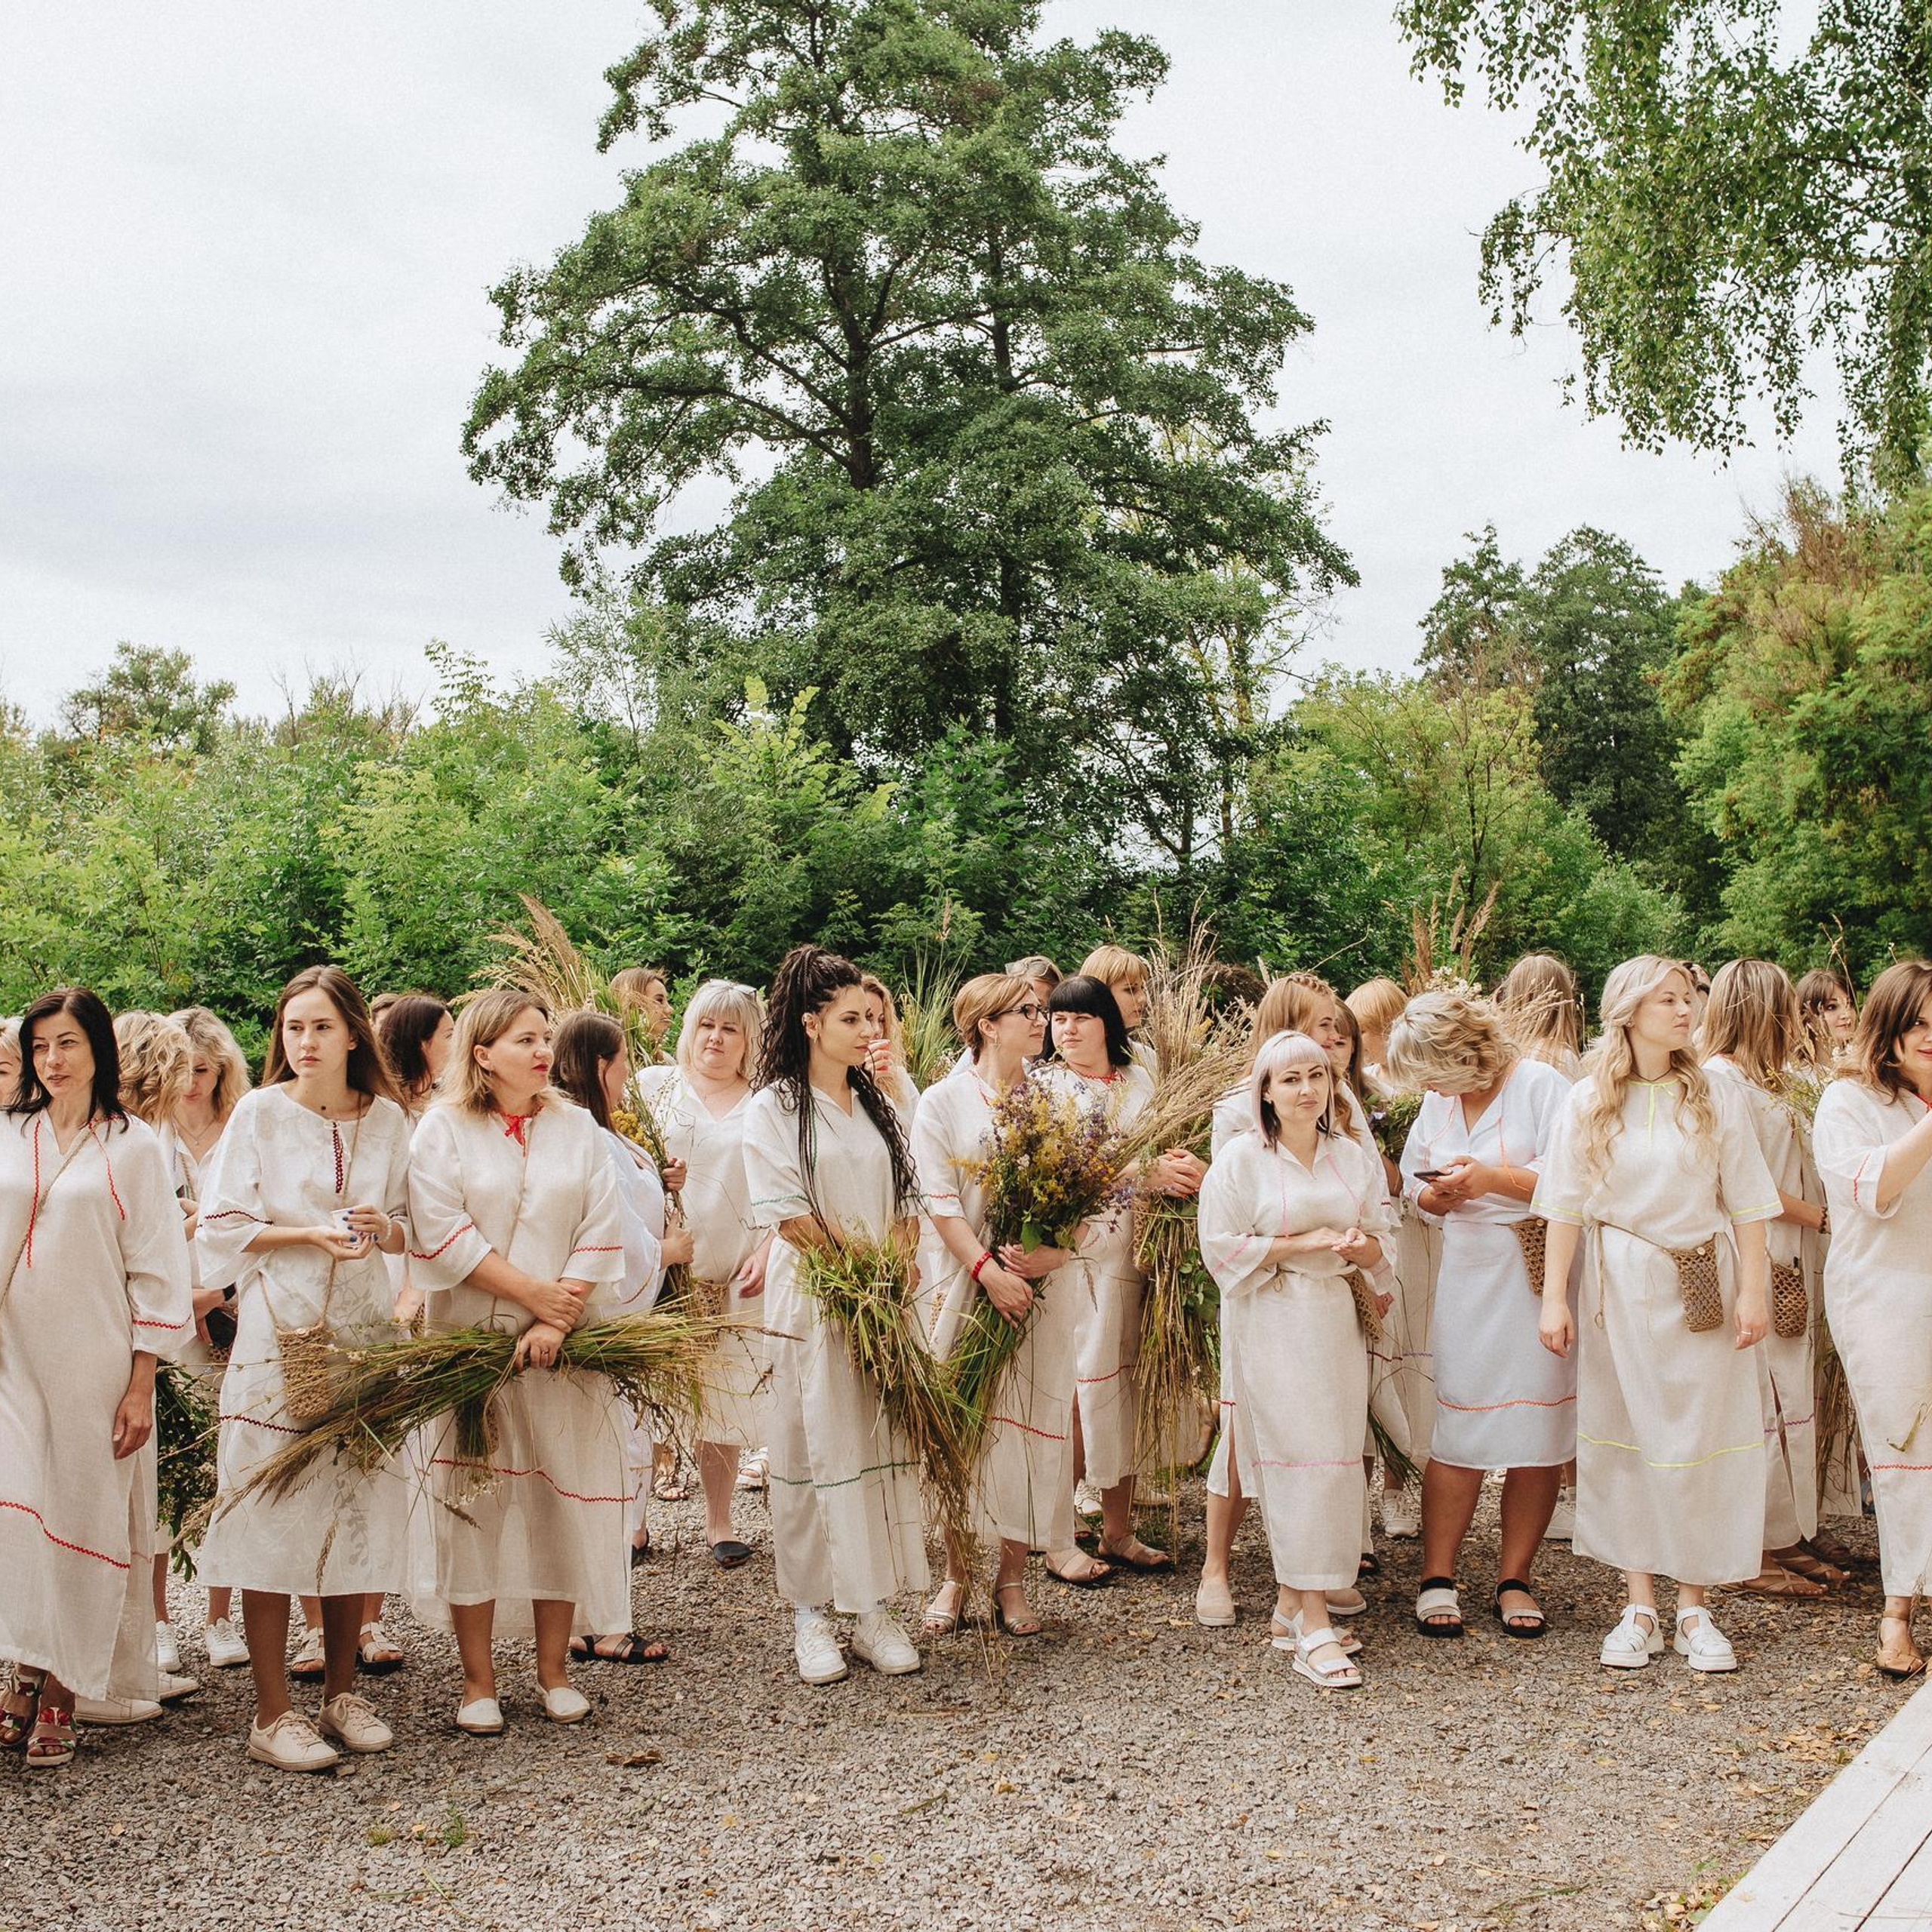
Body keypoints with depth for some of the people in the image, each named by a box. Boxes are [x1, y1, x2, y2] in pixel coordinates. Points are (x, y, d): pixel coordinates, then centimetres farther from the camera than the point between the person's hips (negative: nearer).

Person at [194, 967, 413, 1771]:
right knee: (272, 1514, -4)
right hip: (278, 1333, -3)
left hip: (365, 1334, 3)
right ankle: (273, 1713, 4)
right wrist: (310, 1234, -15)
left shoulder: (387, 1118, 7)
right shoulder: (260, 1112, -1)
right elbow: (221, 1224, -3)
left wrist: (383, 1228, -9)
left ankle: (341, 1691, 19)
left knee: (359, 1512, 5)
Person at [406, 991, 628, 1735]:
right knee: (474, 1503, 0)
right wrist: (534, 1292, -13)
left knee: (562, 1499, 3)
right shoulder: (444, 1129, 0)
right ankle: (477, 1680, 8)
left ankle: (554, 1669, 14)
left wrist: (557, 1322, -11)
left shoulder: (576, 1128, 8)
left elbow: (601, 1233, 1)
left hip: (563, 1345, 2)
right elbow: (443, 1234, -9)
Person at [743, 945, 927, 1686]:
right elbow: (784, 1214, -12)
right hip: (811, 1302, -5)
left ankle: (874, 1609, 12)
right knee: (813, 1451, 0)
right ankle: (811, 1616, 9)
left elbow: (907, 1201, 13)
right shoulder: (773, 1108, -3)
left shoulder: (878, 1106, 14)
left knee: (884, 1448, 4)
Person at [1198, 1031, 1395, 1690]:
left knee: (1336, 1456, 4)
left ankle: (1291, 1602, 17)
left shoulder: (1356, 1158, 10)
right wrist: (1304, 1243, -13)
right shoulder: (1240, 1159, -4)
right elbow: (1221, 1247, -8)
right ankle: (1312, 1625, -11)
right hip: (1273, 1322, -5)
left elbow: (1382, 1244, 14)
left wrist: (1358, 1246, -10)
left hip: (1338, 1317, 5)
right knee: (1301, 1457, -11)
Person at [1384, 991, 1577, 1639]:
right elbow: (1415, 1184, 18)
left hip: (1540, 1275, -4)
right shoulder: (1438, 1101, 12)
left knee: (1538, 1432, 1)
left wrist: (1491, 1178, -16)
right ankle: (1437, 1579, 6)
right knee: (1459, 1429, 0)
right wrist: (1440, 1194, -3)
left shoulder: (1541, 1086, -7)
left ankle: (1514, 1580, 12)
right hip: (1468, 1276, 4)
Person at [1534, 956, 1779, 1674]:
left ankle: (1693, 1607, 11)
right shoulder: (1588, 1102, -1)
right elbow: (1565, 1207, 0)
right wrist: (1554, 1298, -4)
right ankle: (1639, 1606, 13)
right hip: (1620, 1285, 0)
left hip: (1702, 1286, 0)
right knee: (1627, 1438, 4)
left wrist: (1752, 1290, -5)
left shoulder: (1715, 1098, 0)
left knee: (1702, 1439, 1)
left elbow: (1747, 1204, 1)